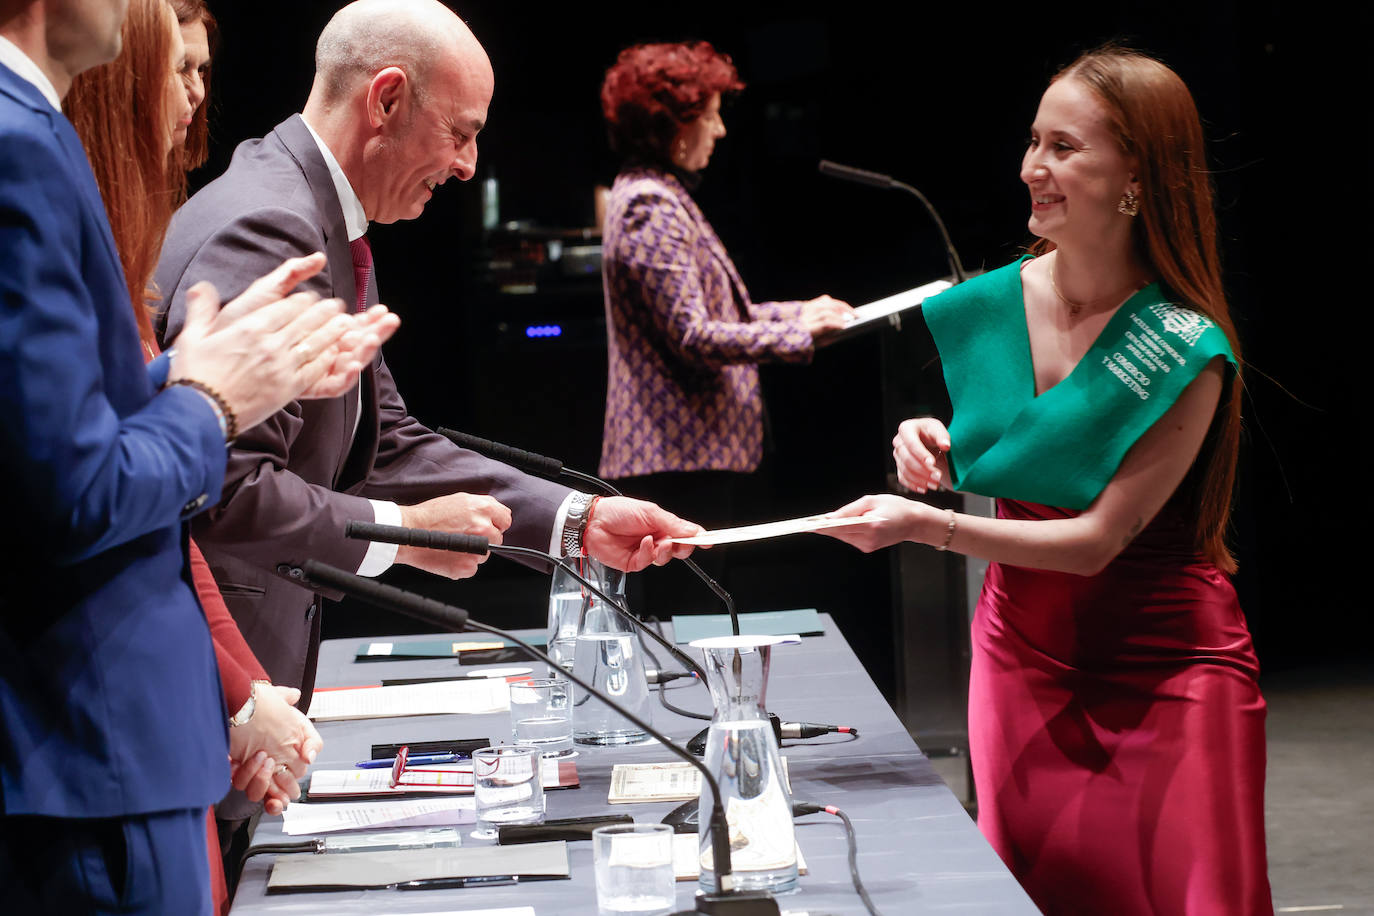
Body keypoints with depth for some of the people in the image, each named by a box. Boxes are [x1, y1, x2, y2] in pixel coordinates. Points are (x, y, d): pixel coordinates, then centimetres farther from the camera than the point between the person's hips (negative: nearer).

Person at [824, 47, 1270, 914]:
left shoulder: (1187, 351, -18)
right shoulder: (989, 306, -2)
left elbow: (1100, 536, -21)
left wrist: (928, 526, -27)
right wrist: (936, 450, -7)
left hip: (1167, 667, -4)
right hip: (1024, 650, 5)